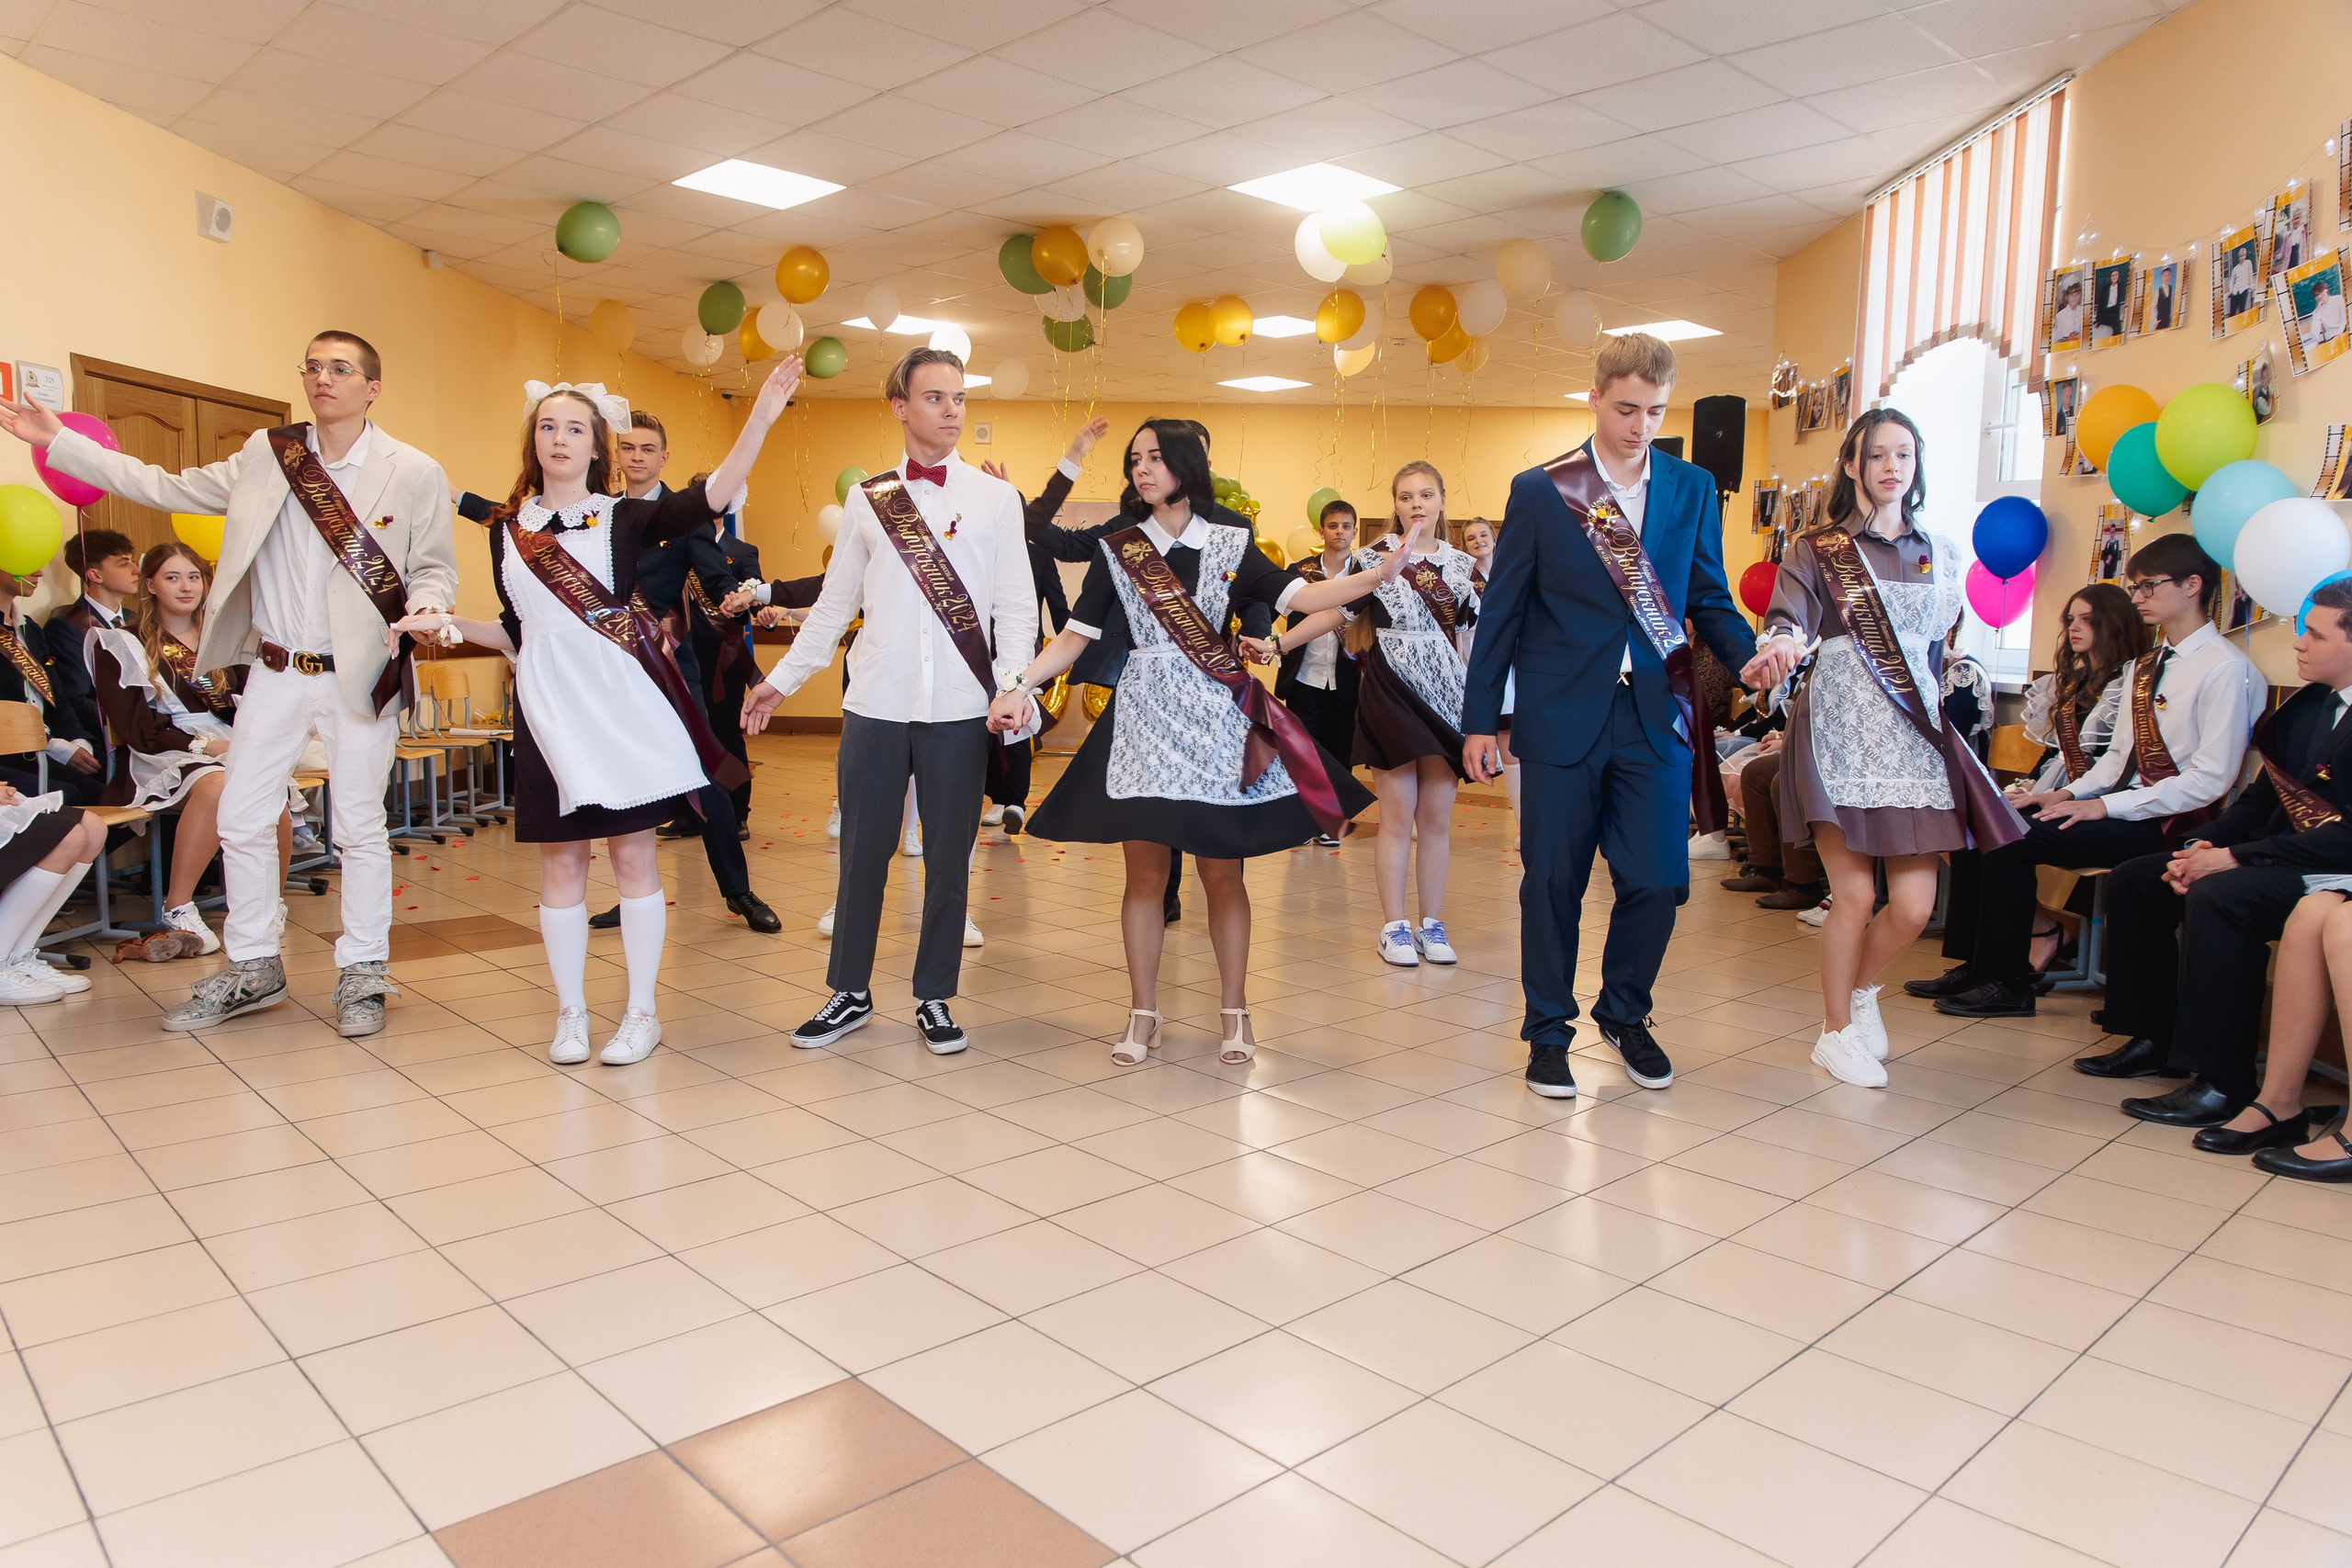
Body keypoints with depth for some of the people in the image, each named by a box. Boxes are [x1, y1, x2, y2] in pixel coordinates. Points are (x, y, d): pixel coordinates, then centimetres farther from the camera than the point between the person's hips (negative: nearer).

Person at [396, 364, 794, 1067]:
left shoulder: (625, 517, 1)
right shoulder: (508, 529, 12)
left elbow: (709, 498, -16)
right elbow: (517, 633, 18)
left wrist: (760, 419, -27)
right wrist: (452, 625, 3)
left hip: (620, 699, -3)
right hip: (548, 706, 3)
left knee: (633, 852, 2)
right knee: (560, 859, 7)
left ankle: (643, 1011, 12)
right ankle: (570, 1013, 19)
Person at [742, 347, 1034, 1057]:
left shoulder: (995, 498, 4)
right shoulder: (867, 500, 8)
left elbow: (1016, 607, 1)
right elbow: (833, 605, 12)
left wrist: (1012, 686, -13)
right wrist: (781, 679, 10)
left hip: (959, 708, -1)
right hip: (877, 704, 1)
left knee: (949, 856, 7)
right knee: (862, 852, 8)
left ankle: (934, 997, 22)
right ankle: (850, 993, 23)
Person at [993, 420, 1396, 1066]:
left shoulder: (1232, 546, 7)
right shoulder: (1118, 551, 7)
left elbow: (1299, 596, -3)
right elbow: (1076, 635, 3)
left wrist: (1378, 575, -16)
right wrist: (1020, 685, -10)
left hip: (1217, 722, 0)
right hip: (1143, 721, 0)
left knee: (1222, 870, 3)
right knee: (1145, 870, 2)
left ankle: (1233, 1011, 16)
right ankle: (1143, 1013, 13)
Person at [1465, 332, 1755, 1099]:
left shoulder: (1694, 489, 8)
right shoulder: (1540, 490, 0)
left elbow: (1710, 599, 11)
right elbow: (1500, 611, 2)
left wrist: (1751, 656, -11)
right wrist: (1480, 719, 0)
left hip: (1657, 718, 2)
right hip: (1563, 717, -2)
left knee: (1658, 879, 2)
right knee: (1553, 881, 5)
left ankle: (1625, 1014, 28)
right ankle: (1548, 1030, 23)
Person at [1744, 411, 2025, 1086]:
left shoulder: (1938, 554, 16)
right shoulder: (1818, 551, 2)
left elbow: (1937, 642, 23)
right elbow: (1789, 618, -14)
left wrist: (1933, 716, 16)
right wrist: (1779, 646, -37)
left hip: (1913, 736, 4)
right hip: (1841, 732, -4)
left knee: (1914, 905, -1)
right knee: (1853, 896, -5)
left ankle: (1862, 987, 30)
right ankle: (1837, 1031, 16)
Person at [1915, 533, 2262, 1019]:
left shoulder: (2227, 669, -12)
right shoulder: (2145, 667, 17)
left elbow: (2211, 778, -18)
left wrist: (2105, 805, -19)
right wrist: (2069, 793, -1)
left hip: (2168, 824, -9)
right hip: (2126, 805, 9)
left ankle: (2009, 984, -12)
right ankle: (1976, 964, 1)